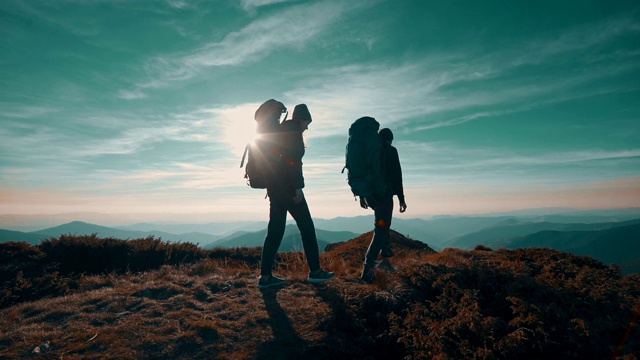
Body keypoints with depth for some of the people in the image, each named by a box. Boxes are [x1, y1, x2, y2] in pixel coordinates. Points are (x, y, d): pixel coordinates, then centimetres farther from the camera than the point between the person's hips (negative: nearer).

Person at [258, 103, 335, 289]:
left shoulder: (279, 131, 21)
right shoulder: (294, 131, -6)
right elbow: (294, 160, -17)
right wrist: (298, 187, -19)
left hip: (273, 186, 9)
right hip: (288, 186, -9)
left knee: (275, 229, 6)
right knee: (306, 226, 1)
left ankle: (265, 276, 5)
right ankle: (315, 271, 8)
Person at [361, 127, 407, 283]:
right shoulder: (390, 150, -1)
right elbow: (396, 175, -7)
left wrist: (362, 196, 23)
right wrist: (401, 198, -4)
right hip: (384, 193, -6)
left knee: (382, 224, 28)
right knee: (381, 229, -5)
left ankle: (385, 257, 26)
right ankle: (368, 268, -14)